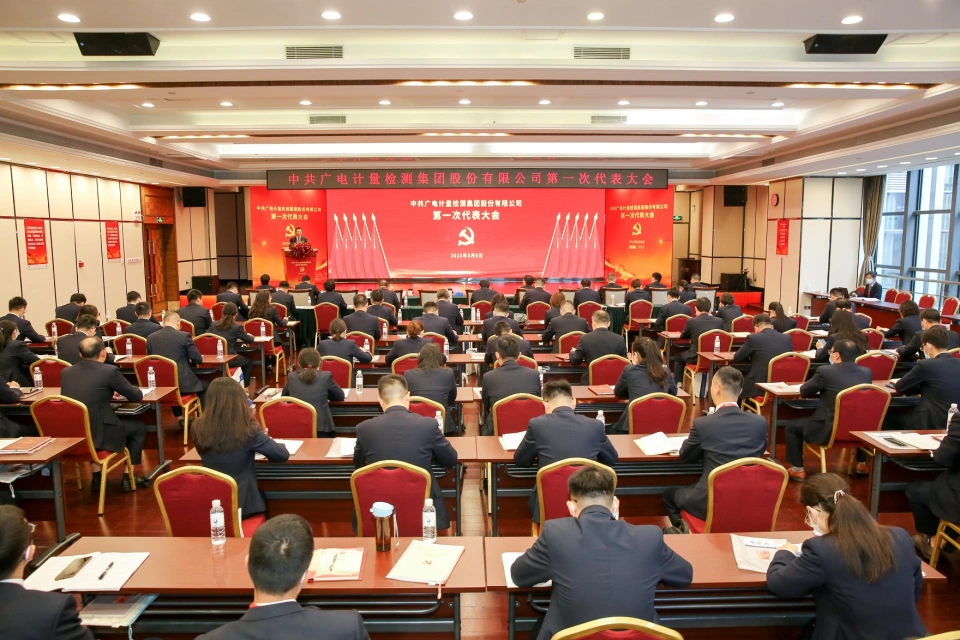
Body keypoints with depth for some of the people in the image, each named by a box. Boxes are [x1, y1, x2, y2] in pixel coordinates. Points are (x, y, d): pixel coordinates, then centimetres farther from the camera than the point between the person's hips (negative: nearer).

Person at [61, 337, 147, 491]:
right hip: (96, 434, -6)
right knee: (139, 427, 19)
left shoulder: (65, 372, 6)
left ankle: (96, 477, 34)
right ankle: (128, 478, 22)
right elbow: (137, 396, 0)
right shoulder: (109, 371, -10)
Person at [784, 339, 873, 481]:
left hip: (830, 430, -6)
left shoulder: (825, 371, -15)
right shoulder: (867, 373, 0)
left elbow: (804, 391, -2)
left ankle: (798, 469, 17)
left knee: (792, 426, 16)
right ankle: (861, 464, 45)